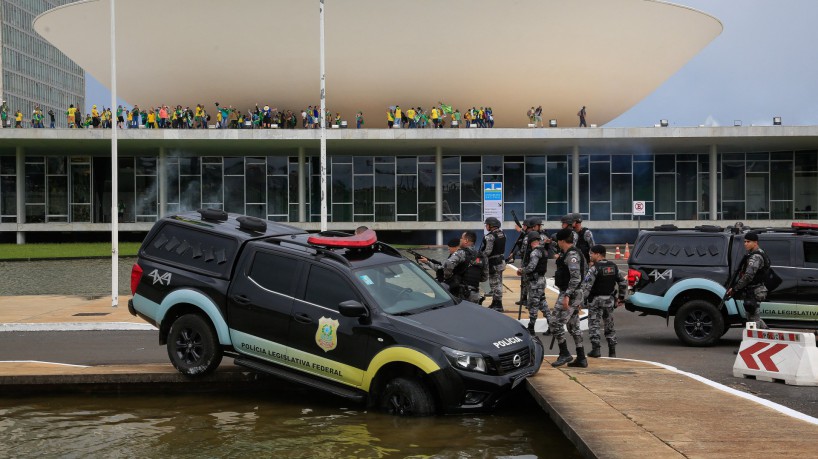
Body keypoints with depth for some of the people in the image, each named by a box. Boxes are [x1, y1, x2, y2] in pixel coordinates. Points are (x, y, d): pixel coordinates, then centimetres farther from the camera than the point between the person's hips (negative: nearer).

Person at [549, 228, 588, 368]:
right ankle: (581, 359, 13)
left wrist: (567, 295, -26)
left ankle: (564, 354, -3)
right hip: (573, 295, 10)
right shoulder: (568, 254, 15)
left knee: (555, 324, -8)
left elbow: (576, 278, -24)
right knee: (573, 327, 11)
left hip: (569, 294, -10)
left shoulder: (572, 255, -16)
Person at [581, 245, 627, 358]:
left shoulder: (594, 268, -14)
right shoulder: (613, 266, 7)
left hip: (595, 300, -6)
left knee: (593, 324, 0)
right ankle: (612, 350, 15)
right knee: (609, 325, 14)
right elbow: (623, 282, 12)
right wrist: (621, 298, 18)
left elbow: (586, 286, -21)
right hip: (609, 300, 6)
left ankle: (595, 349, -7)